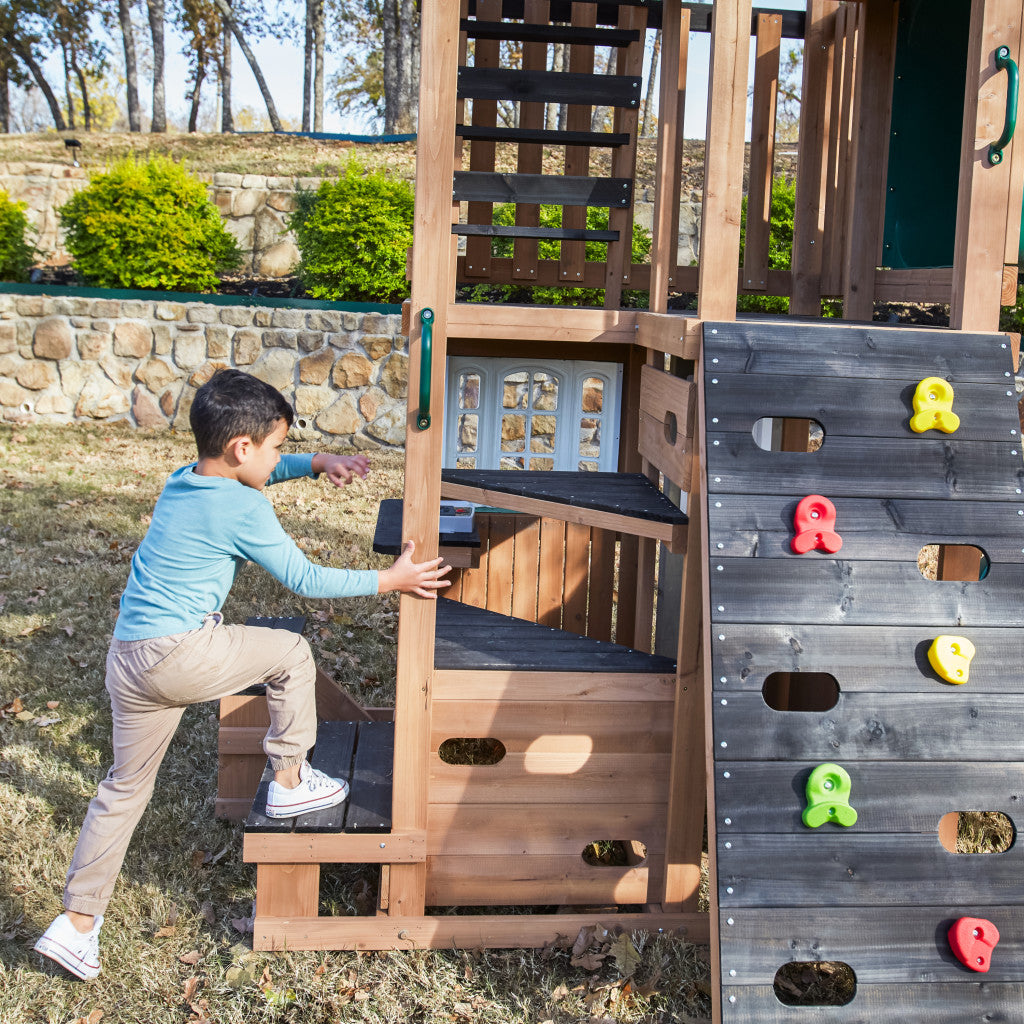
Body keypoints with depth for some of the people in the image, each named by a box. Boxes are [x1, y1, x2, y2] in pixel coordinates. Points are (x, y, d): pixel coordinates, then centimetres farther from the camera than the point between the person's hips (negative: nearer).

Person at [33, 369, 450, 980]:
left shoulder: (182, 482, 12)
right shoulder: (244, 508, -13)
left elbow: (254, 472, 33)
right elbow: (304, 580, -7)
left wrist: (319, 463, 26)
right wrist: (390, 581, 0)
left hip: (129, 659, 9)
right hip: (181, 655, -8)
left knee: (125, 786, 18)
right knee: (292, 654, 11)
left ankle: (78, 922, 23)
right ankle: (290, 782, 21)